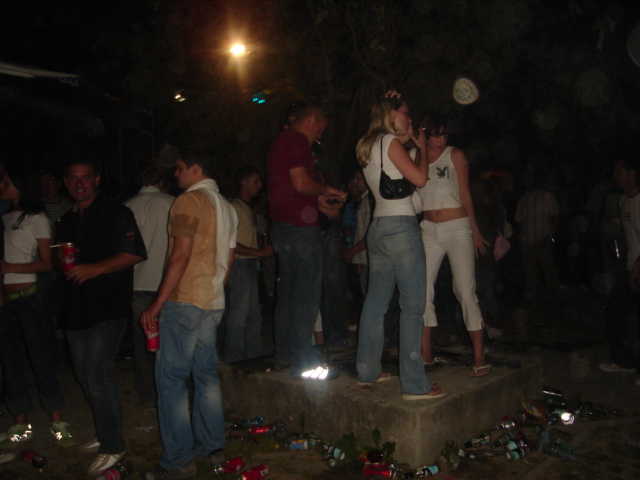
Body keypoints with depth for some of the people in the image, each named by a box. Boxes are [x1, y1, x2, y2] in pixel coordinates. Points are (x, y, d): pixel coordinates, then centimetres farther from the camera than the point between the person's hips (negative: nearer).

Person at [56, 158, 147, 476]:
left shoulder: (115, 214, -7)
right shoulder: (68, 220, 16)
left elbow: (134, 253, -15)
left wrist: (95, 268, -24)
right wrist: (62, 261, 2)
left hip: (108, 307, -8)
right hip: (77, 307, 8)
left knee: (98, 373, -11)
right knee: (84, 374, 14)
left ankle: (112, 446, 1)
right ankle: (106, 433, 30)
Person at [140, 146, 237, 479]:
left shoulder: (190, 200, -10)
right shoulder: (226, 206, 17)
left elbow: (181, 255, -17)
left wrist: (156, 305, -15)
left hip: (185, 301, -9)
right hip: (213, 303, 9)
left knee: (171, 377, -4)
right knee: (206, 373, 13)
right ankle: (211, 446, 20)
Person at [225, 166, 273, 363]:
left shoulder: (248, 208, 21)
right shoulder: (235, 207, -10)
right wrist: (260, 252, -16)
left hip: (250, 266, 10)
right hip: (240, 265, -10)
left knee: (254, 316, 13)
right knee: (239, 317, -7)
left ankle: (254, 359, 21)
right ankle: (234, 362, 0)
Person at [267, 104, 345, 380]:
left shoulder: (280, 141, 24)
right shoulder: (296, 141, -9)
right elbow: (301, 182, -20)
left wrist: (318, 202, 23)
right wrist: (326, 189, -3)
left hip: (281, 226, 11)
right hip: (300, 226, -11)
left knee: (287, 292, 14)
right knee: (305, 295, -9)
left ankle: (283, 356, 20)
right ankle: (303, 363, -6)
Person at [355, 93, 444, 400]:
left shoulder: (366, 146, 17)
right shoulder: (390, 142, -8)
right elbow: (419, 178, -11)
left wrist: (406, 141, 24)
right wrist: (421, 147, 4)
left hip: (377, 227, 9)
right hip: (401, 226, -9)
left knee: (375, 301, 12)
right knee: (412, 305, -7)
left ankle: (368, 371, 20)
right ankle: (414, 384, -5)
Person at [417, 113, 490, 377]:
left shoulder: (455, 155, 3)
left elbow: (465, 194, 4)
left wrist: (475, 231, 4)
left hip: (457, 228, -3)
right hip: (428, 230, 3)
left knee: (465, 291, -8)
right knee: (422, 289, -1)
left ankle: (479, 357, -3)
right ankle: (425, 353, 9)